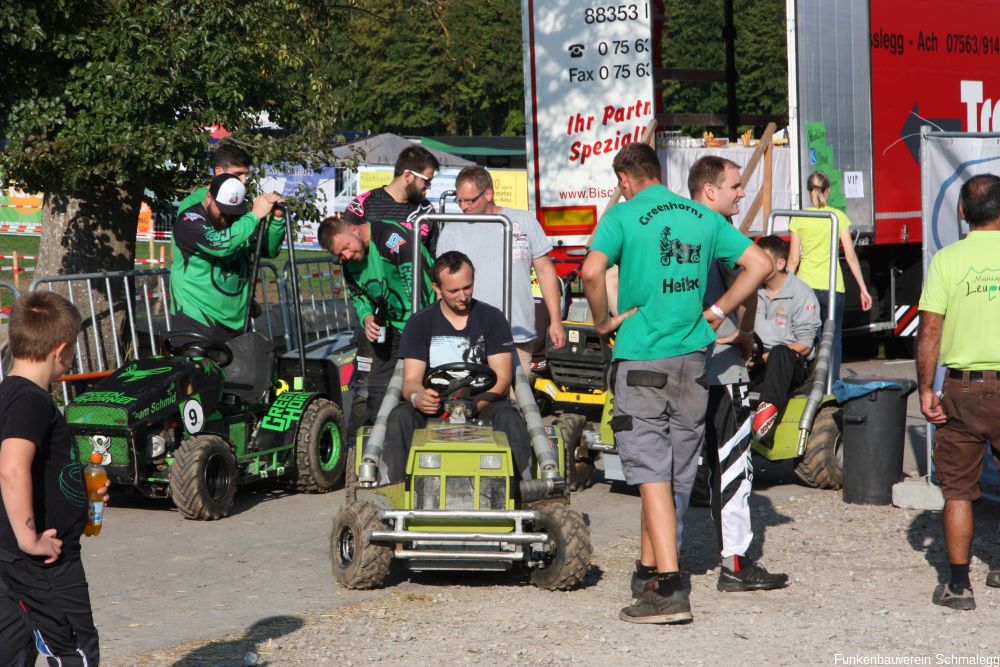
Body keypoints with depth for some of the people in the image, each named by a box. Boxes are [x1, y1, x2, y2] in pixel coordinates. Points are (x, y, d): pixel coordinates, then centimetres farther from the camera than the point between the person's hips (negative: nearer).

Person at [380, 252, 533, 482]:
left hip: (483, 405, 0)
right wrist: (417, 396, -28)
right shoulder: (419, 323, 6)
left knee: (509, 418, -33)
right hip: (434, 405, 1)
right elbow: (411, 380, -1)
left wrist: (473, 405, -22)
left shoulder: (492, 318, 5)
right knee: (400, 417, -30)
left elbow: (502, 379, -1)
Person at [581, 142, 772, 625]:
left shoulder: (623, 216, -6)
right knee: (677, 474, 15)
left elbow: (592, 271, -23)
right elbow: (759, 263, 10)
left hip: (642, 360, -5)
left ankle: (669, 588, -16)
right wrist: (716, 312, 12)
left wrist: (603, 321, -7)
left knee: (653, 475, -8)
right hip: (692, 358, 5)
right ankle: (649, 567, 29)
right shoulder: (702, 217, 10)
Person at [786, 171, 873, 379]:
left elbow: (793, 260, 3)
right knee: (834, 339, 9)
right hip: (832, 285, -1)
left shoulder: (798, 219, 4)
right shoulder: (838, 216, 3)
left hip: (806, 284, 1)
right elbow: (851, 256, 1)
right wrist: (863, 289, 5)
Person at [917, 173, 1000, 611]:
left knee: (958, 490, 7)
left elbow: (929, 332, -6)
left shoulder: (946, 260, -5)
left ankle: (958, 584, 7)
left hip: (962, 388, -1)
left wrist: (925, 388, 2)